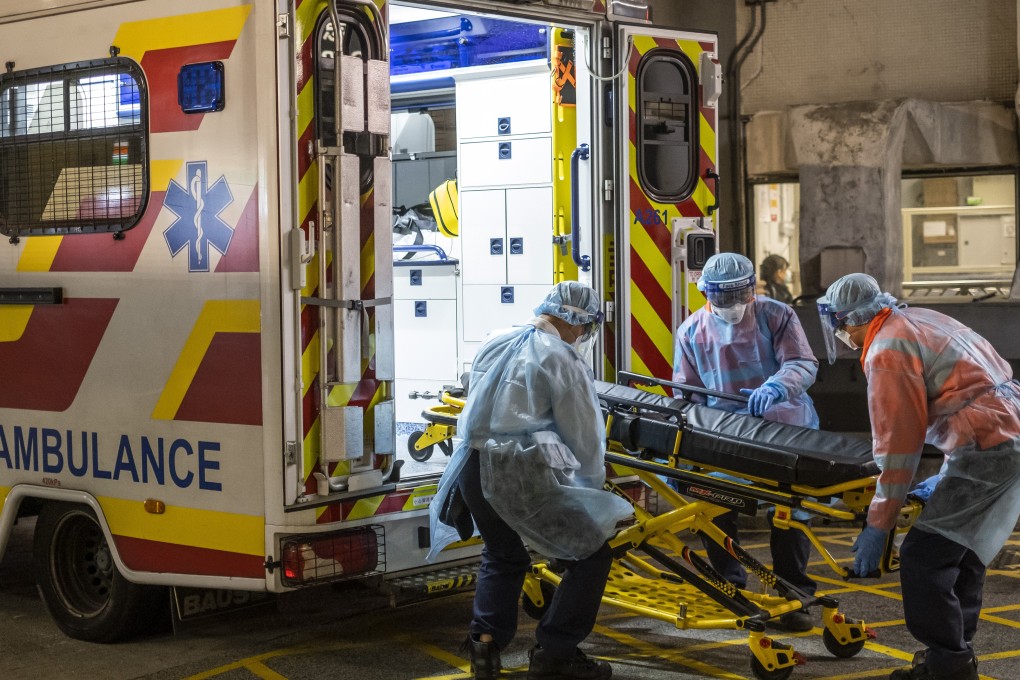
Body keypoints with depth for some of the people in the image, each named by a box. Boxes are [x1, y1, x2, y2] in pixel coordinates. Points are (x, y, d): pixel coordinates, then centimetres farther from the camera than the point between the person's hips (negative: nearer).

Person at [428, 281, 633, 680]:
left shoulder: (494, 344, 15)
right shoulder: (561, 359, -4)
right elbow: (585, 435, 1)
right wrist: (595, 484, 18)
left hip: (472, 466, 7)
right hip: (522, 475, -7)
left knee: (502, 555, 30)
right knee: (592, 555, 7)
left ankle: (485, 640, 16)